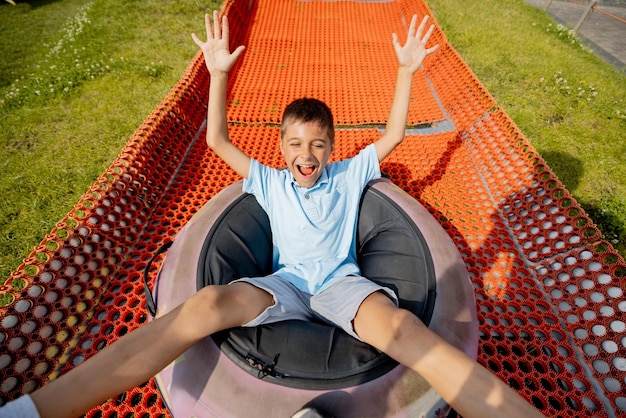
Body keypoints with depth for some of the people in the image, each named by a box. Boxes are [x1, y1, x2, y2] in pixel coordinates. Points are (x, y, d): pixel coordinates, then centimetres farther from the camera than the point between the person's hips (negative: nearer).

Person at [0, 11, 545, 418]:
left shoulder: (349, 175, 15)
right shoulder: (269, 182, 15)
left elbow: (394, 135, 15)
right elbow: (219, 141, 15)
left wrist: (406, 70, 12)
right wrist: (219, 74, 10)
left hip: (343, 282, 1)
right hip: (286, 284, 0)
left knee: (398, 324, -30)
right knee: (207, 304, -26)